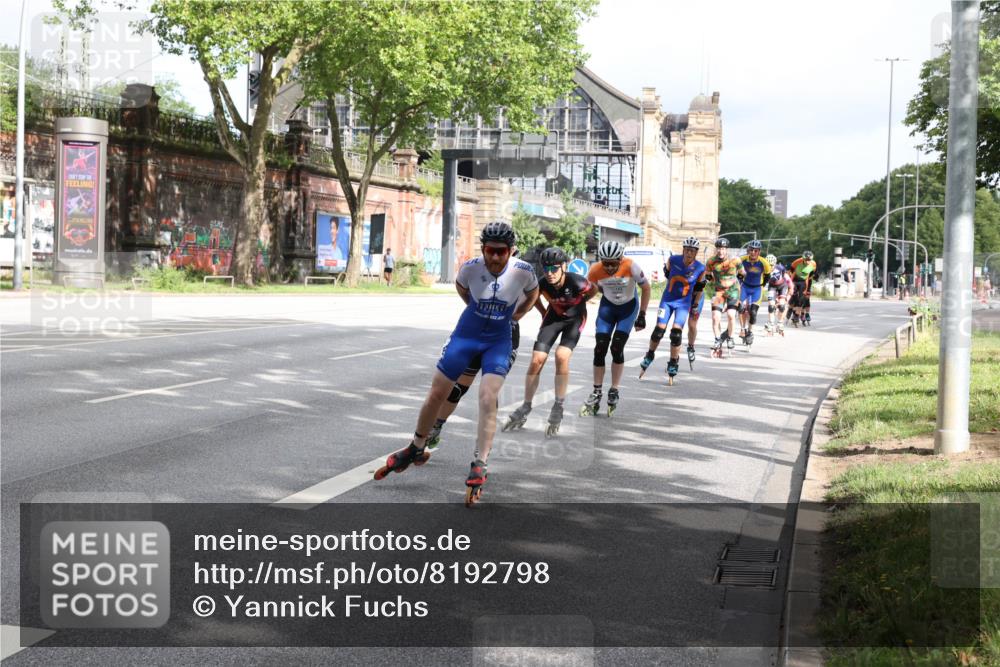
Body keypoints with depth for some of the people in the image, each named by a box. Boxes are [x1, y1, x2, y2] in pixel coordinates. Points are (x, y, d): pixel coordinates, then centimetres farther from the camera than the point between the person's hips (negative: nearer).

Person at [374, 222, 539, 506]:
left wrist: (518, 314, 1)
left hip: (499, 340, -1)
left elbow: (533, 292, 7)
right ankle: (415, 450, 26)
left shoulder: (523, 271, -19)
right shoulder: (471, 268, -18)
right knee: (436, 394, 4)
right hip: (466, 333, 2)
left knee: (487, 398, -20)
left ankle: (479, 467, -12)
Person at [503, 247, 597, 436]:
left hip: (575, 318, -3)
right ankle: (526, 406, 10)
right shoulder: (542, 284, -24)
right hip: (554, 316, 3)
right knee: (537, 360, -7)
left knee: (561, 356, -25)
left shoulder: (576, 282, -33)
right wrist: (543, 312, 5)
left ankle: (558, 408, -10)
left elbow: (593, 289, -9)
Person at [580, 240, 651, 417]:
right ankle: (596, 394, 4)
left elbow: (646, 288, -14)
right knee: (600, 349, -7)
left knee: (617, 349, -13)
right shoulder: (595, 270, -25)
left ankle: (614, 392, 1)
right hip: (607, 306, 2)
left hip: (629, 307, -2)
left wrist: (642, 315, -12)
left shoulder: (631, 267, -30)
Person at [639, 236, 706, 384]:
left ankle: (672, 368, 3)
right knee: (659, 330, -6)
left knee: (676, 333, -11)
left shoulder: (700, 268, -14)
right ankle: (649, 357, 19)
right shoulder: (673, 260, -14)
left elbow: (698, 288, 2)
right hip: (667, 300, 1)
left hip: (683, 303, -1)